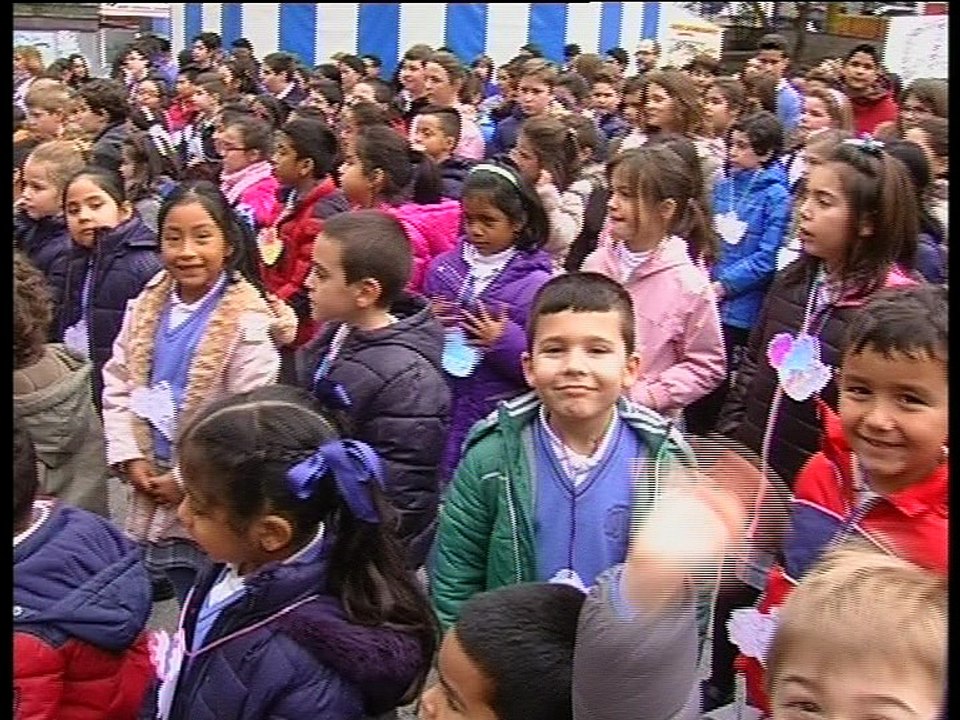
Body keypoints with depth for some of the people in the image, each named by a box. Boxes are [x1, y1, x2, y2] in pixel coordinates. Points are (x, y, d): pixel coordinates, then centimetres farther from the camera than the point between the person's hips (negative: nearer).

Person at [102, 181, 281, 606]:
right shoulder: (146, 307, 3)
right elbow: (118, 384, 7)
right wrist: (129, 458, -5)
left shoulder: (248, 320, -18)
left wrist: (187, 480, -15)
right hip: (153, 497, 6)